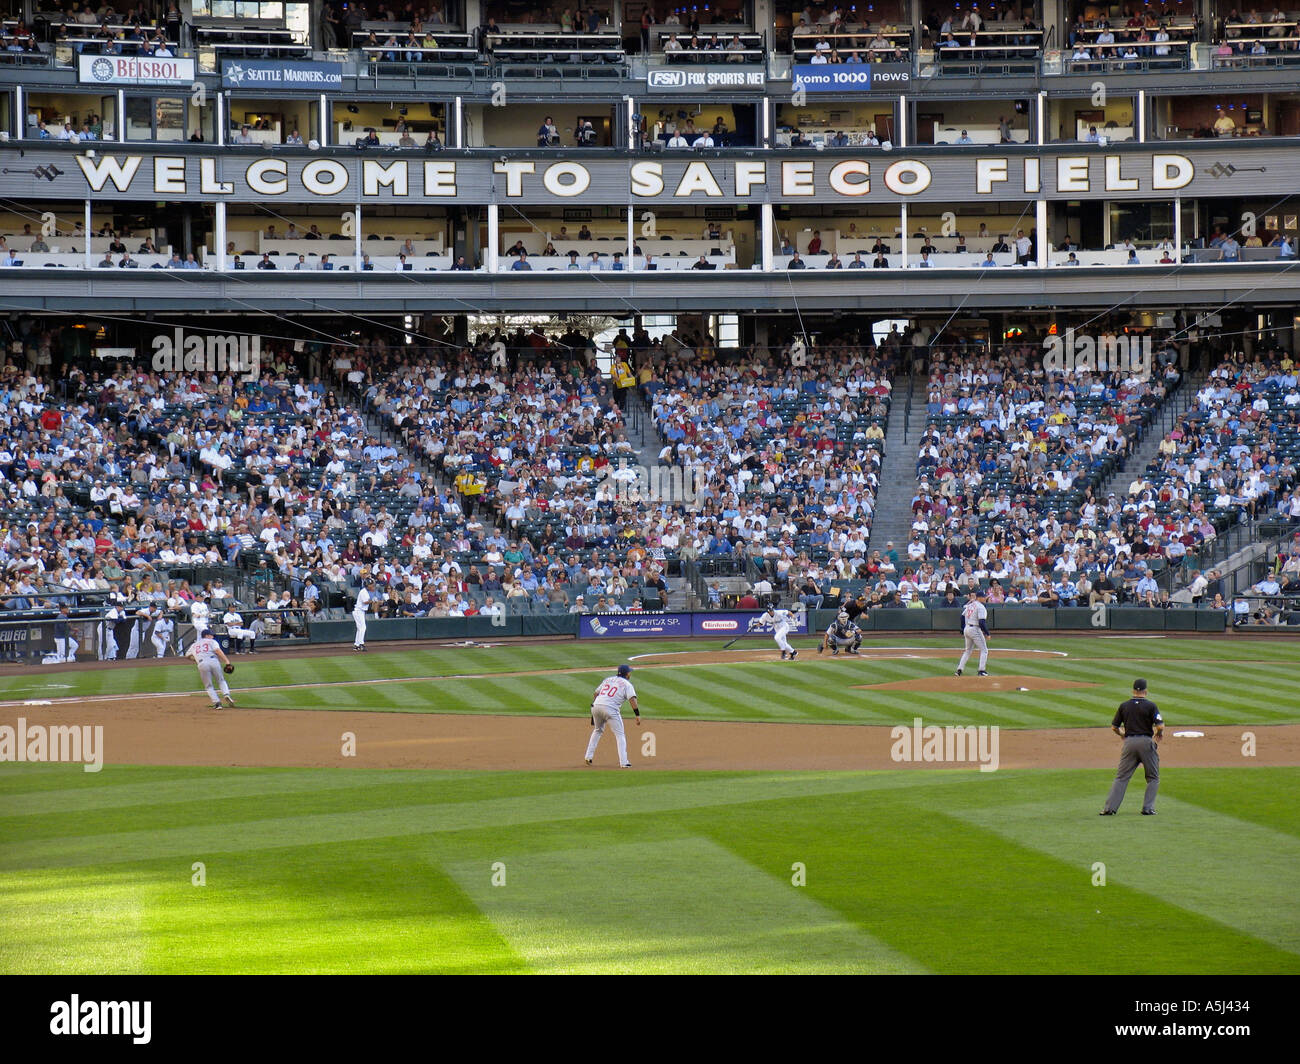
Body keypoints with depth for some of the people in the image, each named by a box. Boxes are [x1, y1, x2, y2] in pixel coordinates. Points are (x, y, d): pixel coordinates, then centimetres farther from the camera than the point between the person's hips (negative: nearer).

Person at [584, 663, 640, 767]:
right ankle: (623, 762, -8)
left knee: (598, 730, 28)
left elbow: (595, 694, 24)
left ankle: (588, 756, 23)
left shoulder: (608, 679, 24)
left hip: (596, 706, 5)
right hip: (610, 708, -5)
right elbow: (632, 699, -8)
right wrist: (638, 715, -11)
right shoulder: (627, 684, 7)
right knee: (620, 735, 2)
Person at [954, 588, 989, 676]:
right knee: (984, 650, 1)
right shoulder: (981, 607, -13)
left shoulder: (969, 605, 12)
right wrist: (987, 633, -14)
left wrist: (963, 630, 22)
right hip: (975, 630, -8)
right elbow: (982, 622, -20)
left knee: (968, 650, 18)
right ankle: (981, 671, -7)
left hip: (966, 629, 8)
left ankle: (959, 669, 12)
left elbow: (962, 617, 15)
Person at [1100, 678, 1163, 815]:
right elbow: (1160, 726, -11)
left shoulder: (1124, 706, 6)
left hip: (1129, 742, 2)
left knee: (1121, 777, 6)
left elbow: (1114, 727, 9)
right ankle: (1148, 808, 2)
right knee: (1153, 778, 11)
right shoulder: (1150, 705, -3)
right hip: (1146, 742, -2)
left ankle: (1110, 808, -2)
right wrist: (1158, 735, 11)